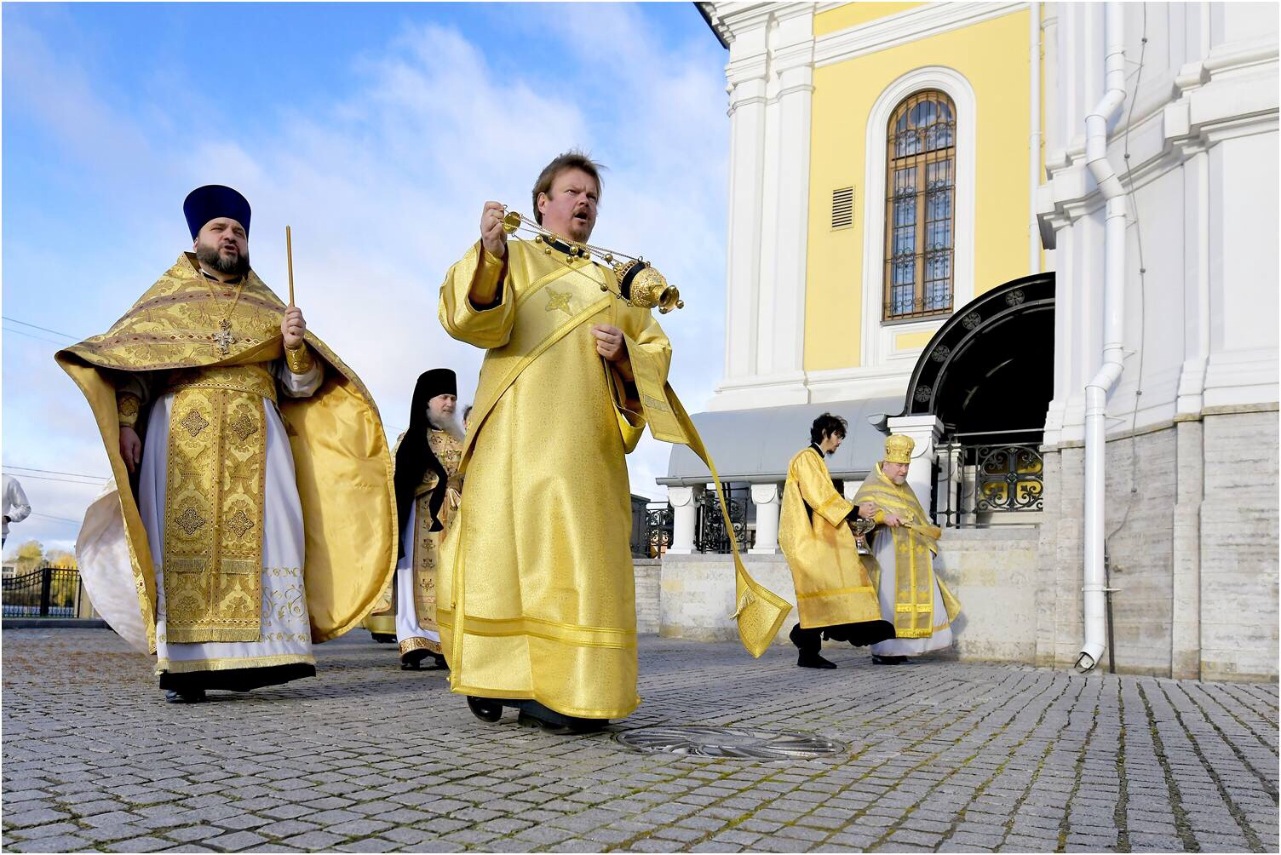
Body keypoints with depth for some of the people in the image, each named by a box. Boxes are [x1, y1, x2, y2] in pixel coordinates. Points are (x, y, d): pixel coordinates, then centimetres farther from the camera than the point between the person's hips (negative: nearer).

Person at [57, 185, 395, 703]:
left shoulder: (268, 309, 22)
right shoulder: (166, 298, 20)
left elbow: (300, 385, 14)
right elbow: (127, 363, 9)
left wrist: (297, 347, -7)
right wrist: (125, 423, -8)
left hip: (254, 435, 1)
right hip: (181, 428, -1)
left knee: (262, 536, -12)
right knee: (183, 537, -10)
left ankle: (254, 651, -13)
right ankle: (184, 664, -11)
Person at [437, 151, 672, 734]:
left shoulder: (611, 283, 25)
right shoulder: (514, 259, 11)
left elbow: (656, 350, 20)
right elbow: (469, 318, -8)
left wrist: (624, 351, -3)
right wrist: (489, 251, -25)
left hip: (586, 445, 4)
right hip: (521, 439, -4)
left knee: (578, 554, -2)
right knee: (514, 545, -8)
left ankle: (561, 689, 1)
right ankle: (494, 678, 4)